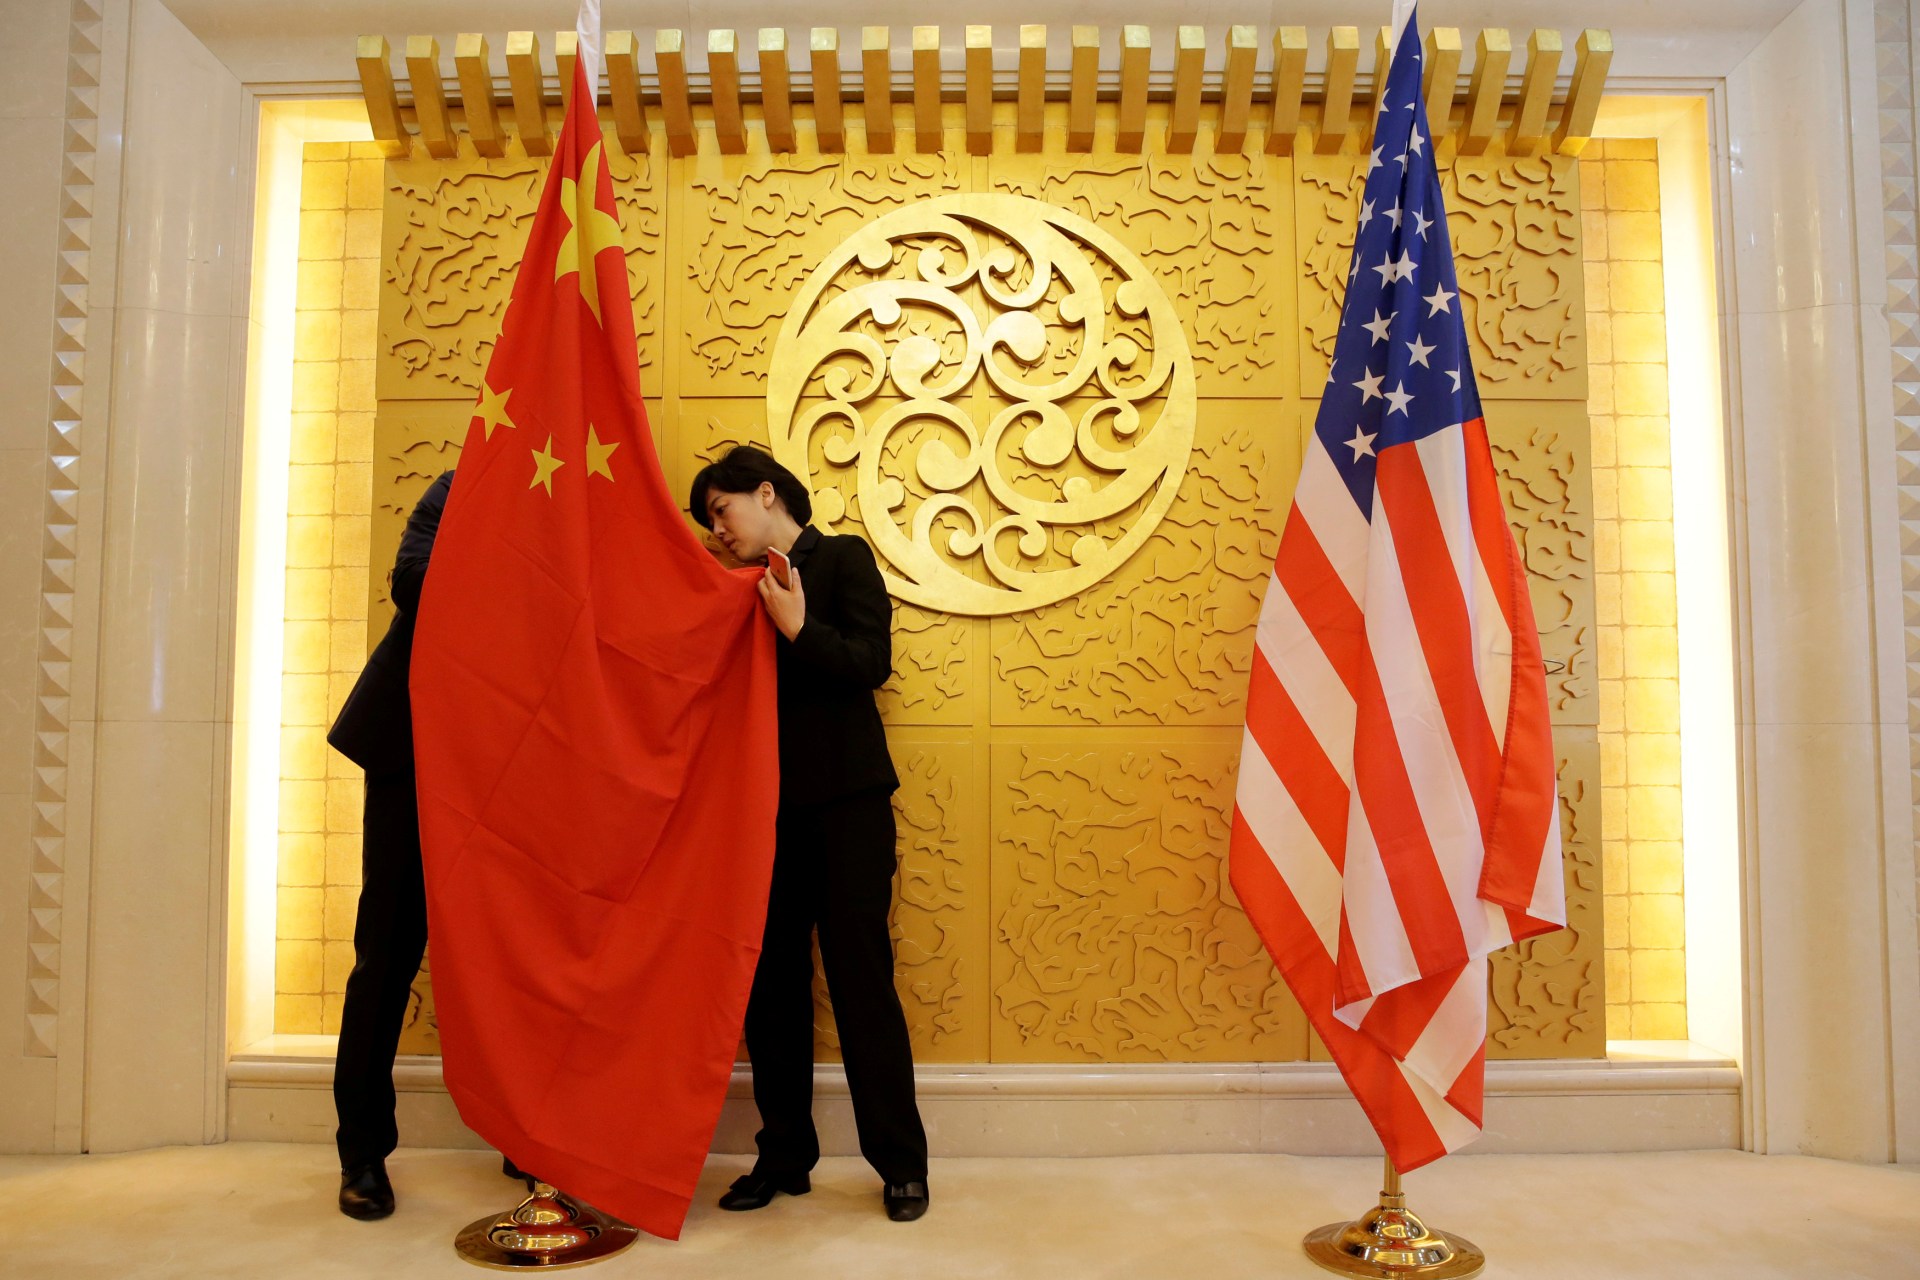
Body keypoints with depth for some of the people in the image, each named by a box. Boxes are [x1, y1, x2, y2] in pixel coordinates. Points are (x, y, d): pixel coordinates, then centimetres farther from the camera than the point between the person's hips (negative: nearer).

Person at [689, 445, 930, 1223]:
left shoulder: (843, 559, 1)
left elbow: (872, 663, -11)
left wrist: (799, 628, -19)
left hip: (844, 806, -5)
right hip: (771, 808, 5)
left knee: (860, 980, -3)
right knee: (770, 985, 6)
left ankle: (901, 1164, 8)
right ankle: (784, 1155, 19)